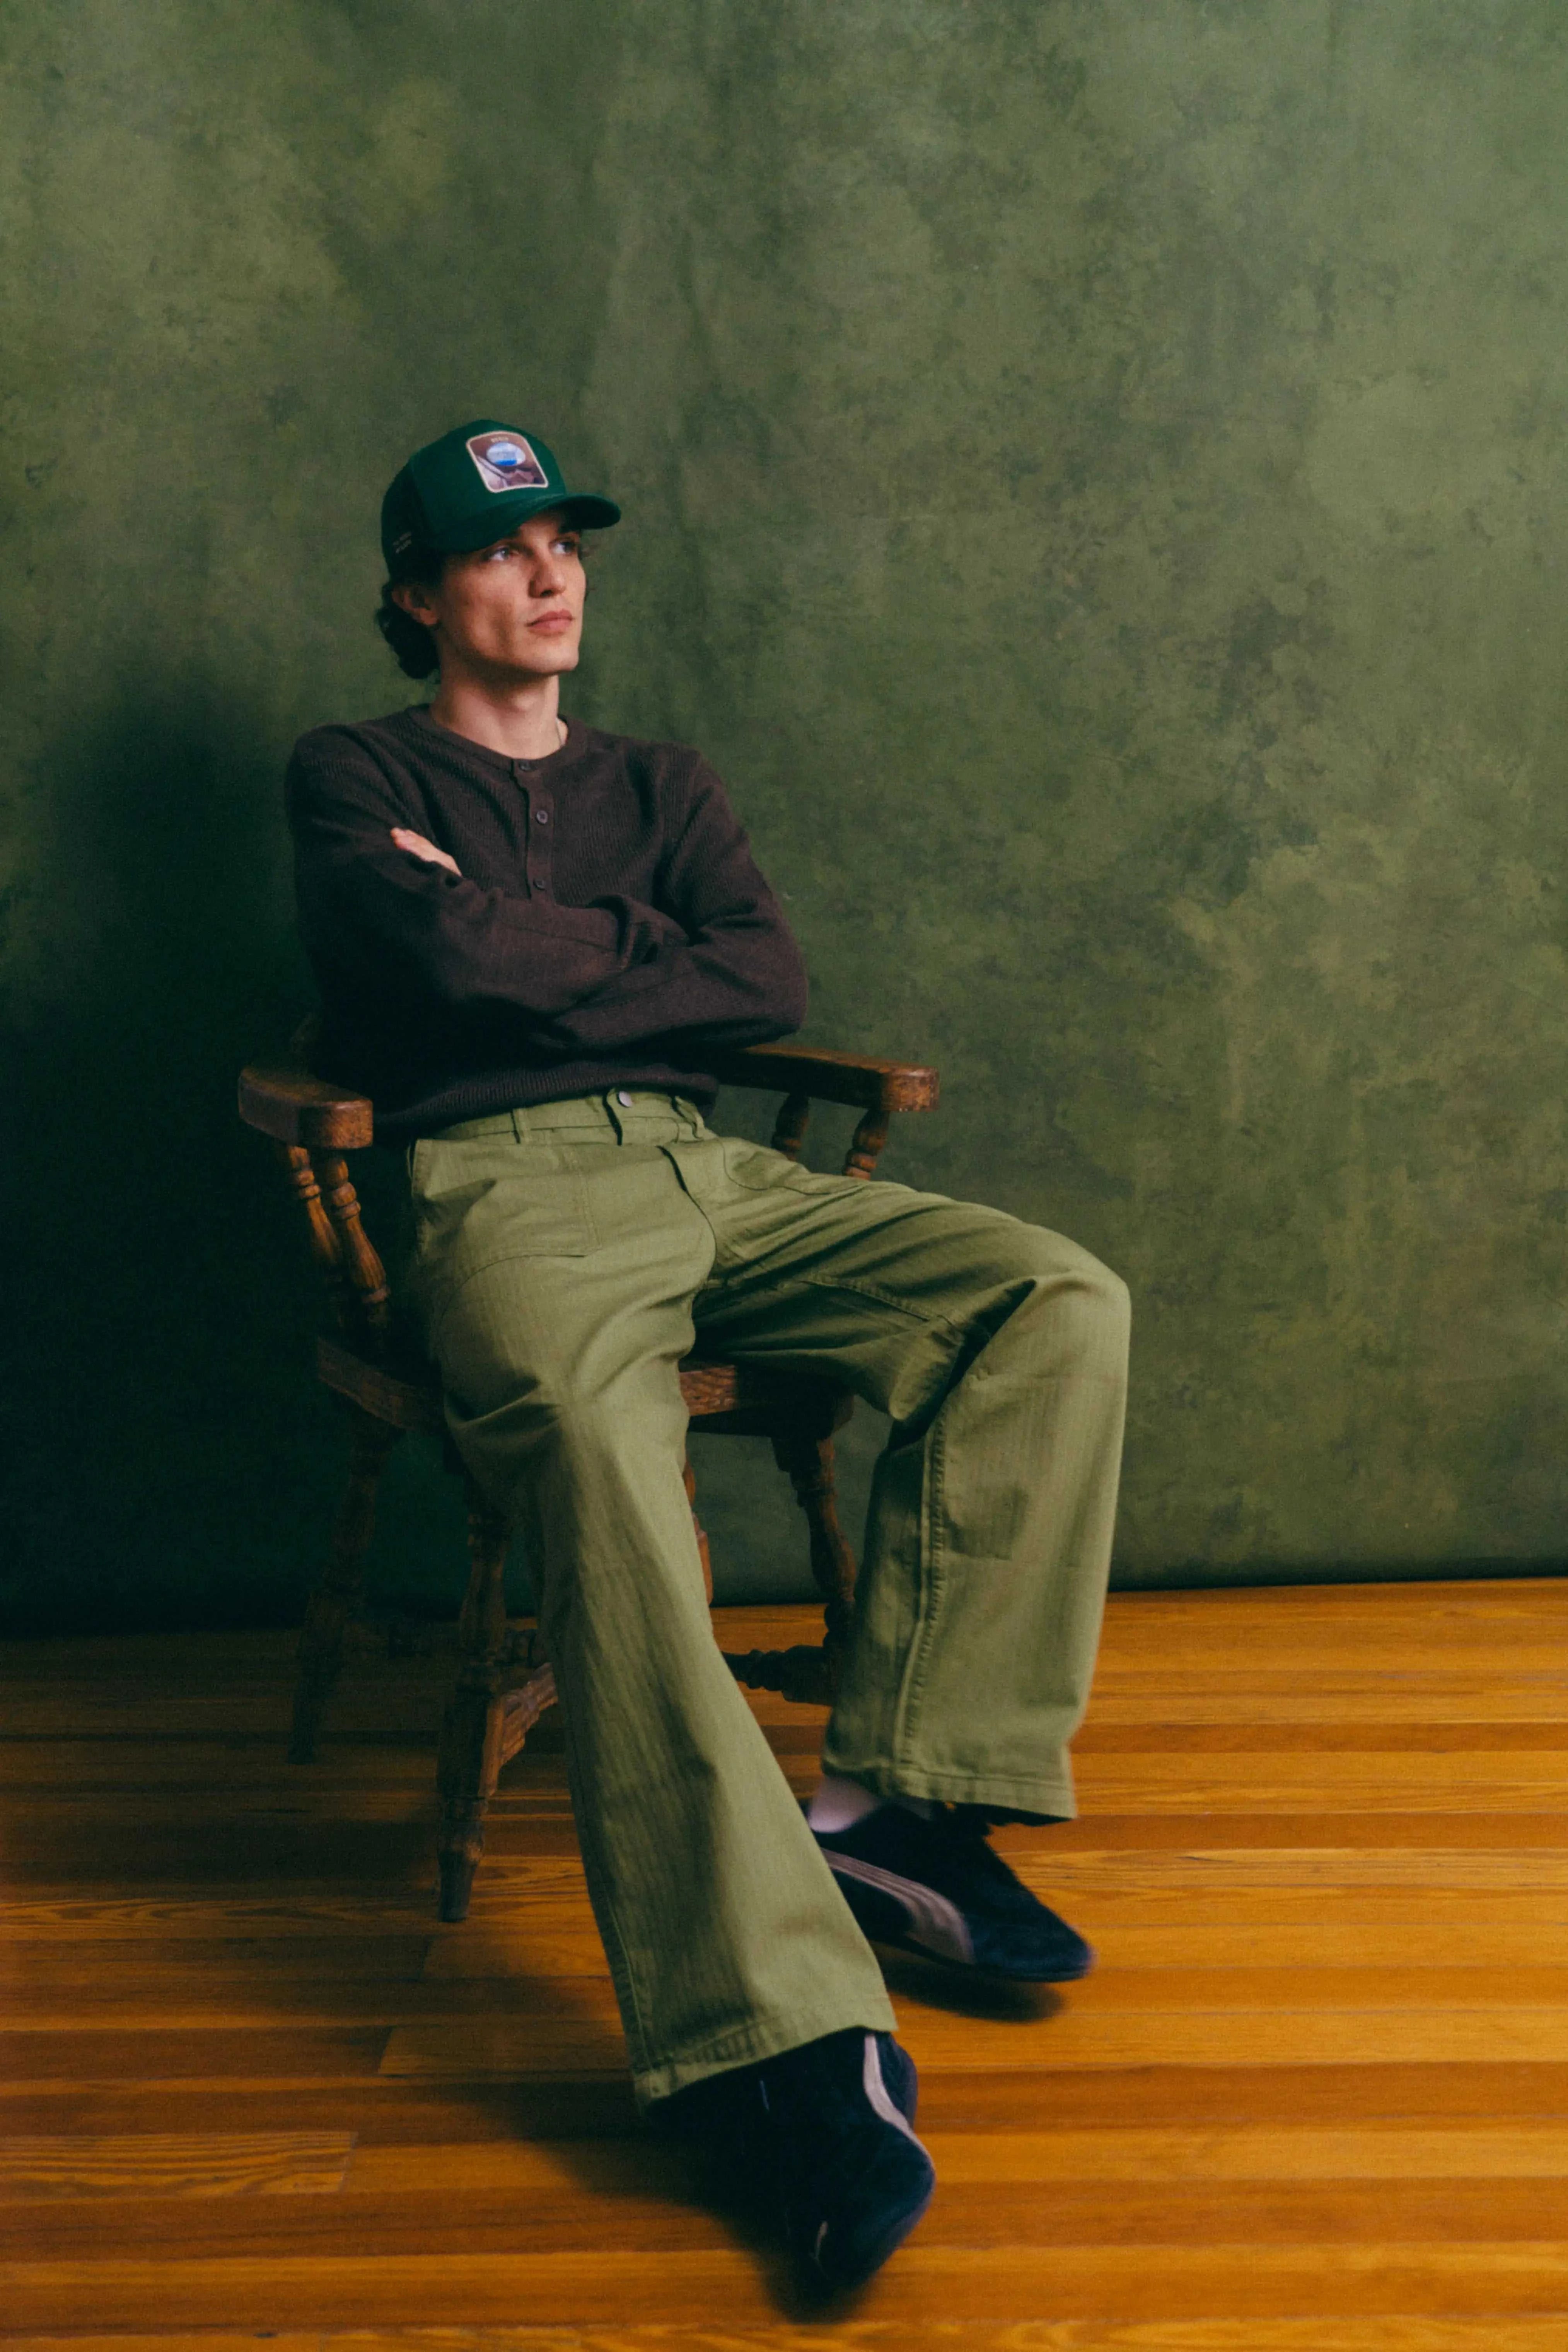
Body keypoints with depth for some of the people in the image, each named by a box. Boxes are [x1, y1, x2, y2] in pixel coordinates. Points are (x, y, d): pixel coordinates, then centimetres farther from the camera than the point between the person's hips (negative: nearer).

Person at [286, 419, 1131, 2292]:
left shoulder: (661, 786, 28)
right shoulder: (353, 781, 16)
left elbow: (770, 986, 9)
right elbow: (446, 961, -7)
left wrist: (522, 950, 2)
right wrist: (631, 941, 8)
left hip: (707, 1177, 6)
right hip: (503, 1189, -5)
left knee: (1060, 1299, -18)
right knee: (593, 1442, -40)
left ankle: (895, 1803, -23)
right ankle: (789, 2028, -48)